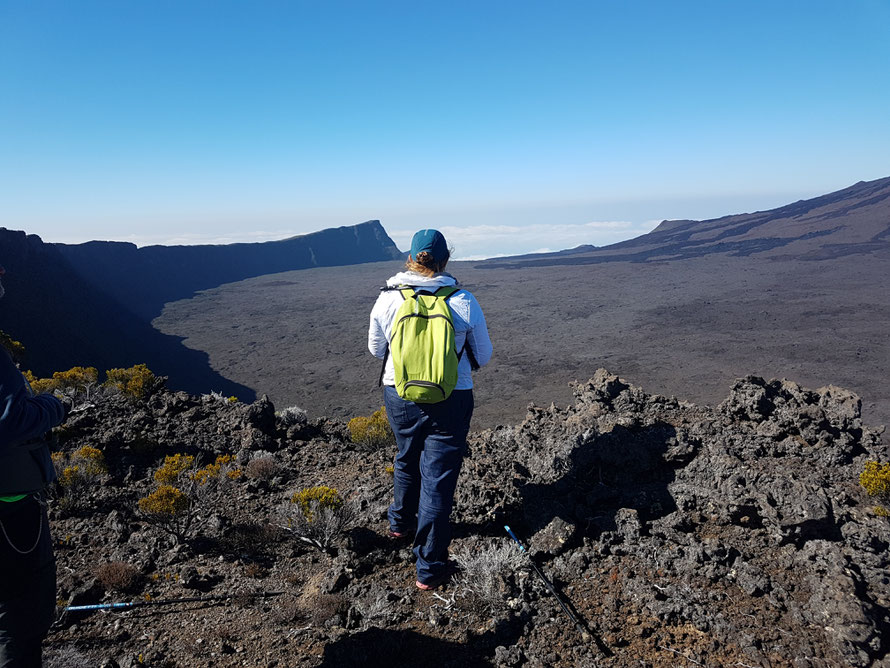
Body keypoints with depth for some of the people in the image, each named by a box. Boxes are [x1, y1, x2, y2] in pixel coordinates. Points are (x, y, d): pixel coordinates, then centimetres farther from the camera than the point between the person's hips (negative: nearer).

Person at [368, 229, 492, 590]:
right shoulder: (464, 302, -12)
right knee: (438, 478, 8)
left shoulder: (387, 299, -8)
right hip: (451, 401, -2)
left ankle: (401, 522, 52)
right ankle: (429, 568, 18)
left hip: (399, 395, 3)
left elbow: (375, 349, 6)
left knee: (407, 461, 27)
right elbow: (483, 356, -1)